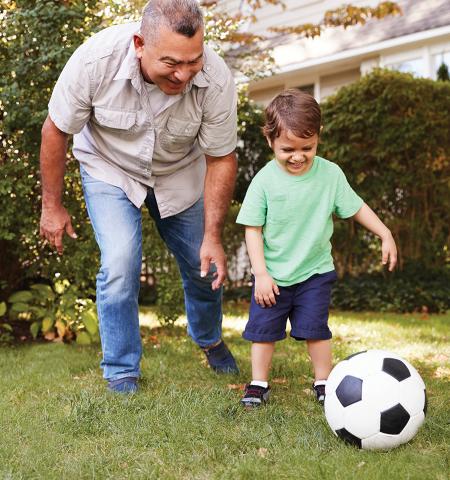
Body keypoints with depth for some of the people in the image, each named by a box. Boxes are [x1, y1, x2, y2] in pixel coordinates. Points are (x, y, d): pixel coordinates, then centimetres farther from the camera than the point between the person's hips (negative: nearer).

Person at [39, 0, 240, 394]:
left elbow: (221, 158, -18)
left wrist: (213, 236, -19)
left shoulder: (216, 80, -32)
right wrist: (52, 206, -11)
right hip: (110, 168, -1)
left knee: (204, 264, 9)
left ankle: (210, 340, 42)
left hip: (181, 173, 2)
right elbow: (56, 129, -18)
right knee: (121, 263, -18)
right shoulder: (96, 59, -35)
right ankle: (121, 372, 5)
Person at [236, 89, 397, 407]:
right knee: (264, 329, 6)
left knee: (316, 329, 4)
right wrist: (261, 274, -13)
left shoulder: (330, 174, -8)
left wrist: (386, 235, 2)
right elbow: (253, 229, -9)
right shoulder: (265, 180, -12)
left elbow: (356, 207, 5)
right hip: (272, 275, 0)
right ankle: (259, 384, 21)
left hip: (316, 273, 0)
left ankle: (323, 382, 21)